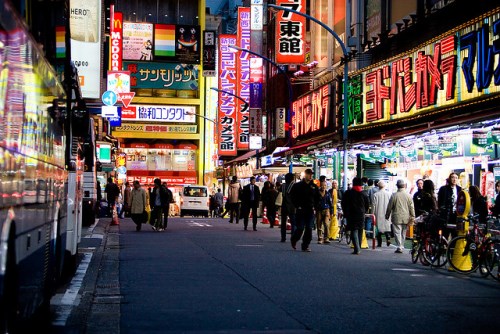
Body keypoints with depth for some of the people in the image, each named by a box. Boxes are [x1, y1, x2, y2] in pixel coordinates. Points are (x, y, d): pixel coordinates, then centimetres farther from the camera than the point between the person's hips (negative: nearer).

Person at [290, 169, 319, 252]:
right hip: (300, 210, -3)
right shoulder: (297, 186, 0)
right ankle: (294, 240, 23)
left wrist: (314, 206, 5)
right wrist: (297, 206, -5)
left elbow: (317, 198, 17)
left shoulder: (314, 187, 10)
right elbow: (293, 197, 2)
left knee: (309, 229, -2)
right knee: (300, 228, -4)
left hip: (310, 210, 3)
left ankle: (305, 246, 5)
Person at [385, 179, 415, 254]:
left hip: (396, 218, -3)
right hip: (405, 218, 3)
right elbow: (411, 208, 0)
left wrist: (387, 216, 13)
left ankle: (399, 247, -8)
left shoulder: (394, 195, -8)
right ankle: (402, 247, 21)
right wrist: (413, 217, 8)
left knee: (397, 232, -1)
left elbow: (389, 207, -1)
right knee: (403, 233, 14)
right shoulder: (408, 195, -2)